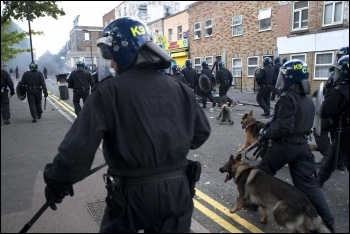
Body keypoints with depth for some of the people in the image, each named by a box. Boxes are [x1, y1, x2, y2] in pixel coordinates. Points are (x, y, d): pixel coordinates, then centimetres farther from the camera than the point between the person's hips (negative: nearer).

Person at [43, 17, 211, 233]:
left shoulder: (109, 91, -15)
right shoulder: (179, 89, -2)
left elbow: (79, 146, -18)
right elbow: (202, 132, 6)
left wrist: (56, 182, -2)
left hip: (132, 193, -3)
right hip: (178, 189, 4)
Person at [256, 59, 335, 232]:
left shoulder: (288, 97, -19)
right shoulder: (307, 99, 11)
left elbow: (283, 126, -26)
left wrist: (265, 134, -10)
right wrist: (268, 125, 14)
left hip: (285, 145, -8)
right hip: (302, 145, 8)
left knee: (262, 172, 14)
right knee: (306, 183, 11)